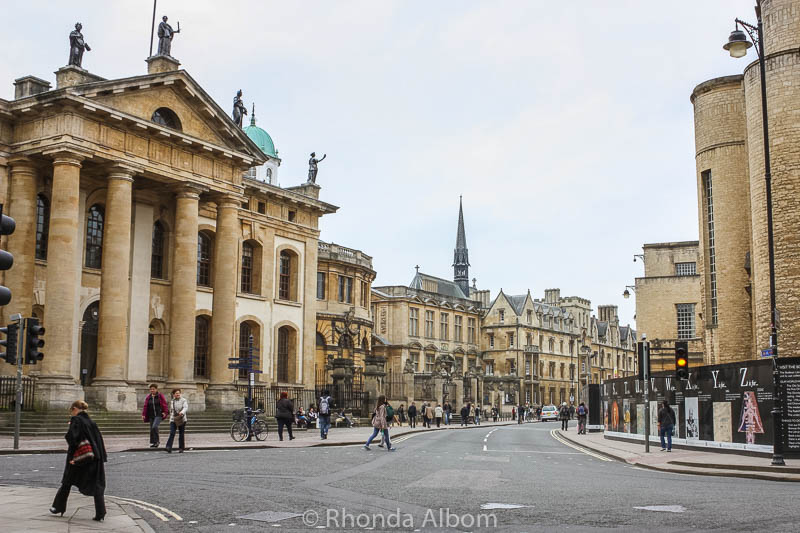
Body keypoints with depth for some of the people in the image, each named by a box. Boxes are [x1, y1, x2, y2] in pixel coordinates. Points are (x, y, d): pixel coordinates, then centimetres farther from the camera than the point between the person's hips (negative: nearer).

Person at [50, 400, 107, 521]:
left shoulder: (75, 420, -7)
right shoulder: (91, 422, 10)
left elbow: (72, 439, -18)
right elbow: (99, 440, 10)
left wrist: (70, 457, -13)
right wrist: (102, 458, 14)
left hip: (79, 457, -4)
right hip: (94, 457, 5)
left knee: (67, 483, 15)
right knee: (96, 485, 2)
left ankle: (58, 507, 28)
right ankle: (100, 514, -5)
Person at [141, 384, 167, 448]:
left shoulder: (160, 396, 0)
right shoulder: (148, 397, 9)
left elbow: (164, 404, -1)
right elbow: (145, 406, 8)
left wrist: (165, 412, -11)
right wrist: (143, 414, 0)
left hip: (158, 415, -5)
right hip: (151, 416, 5)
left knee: (154, 427, -22)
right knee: (151, 429, 4)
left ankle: (156, 441, -9)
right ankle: (153, 443, 12)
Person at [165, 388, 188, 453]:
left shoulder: (183, 400, -2)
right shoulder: (171, 402, 10)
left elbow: (186, 407, -18)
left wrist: (182, 412, -37)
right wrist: (170, 419, 19)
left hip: (181, 420, -2)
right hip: (173, 420, 2)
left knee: (181, 434, 4)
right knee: (172, 433, -12)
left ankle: (181, 448, 13)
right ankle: (169, 448, -20)